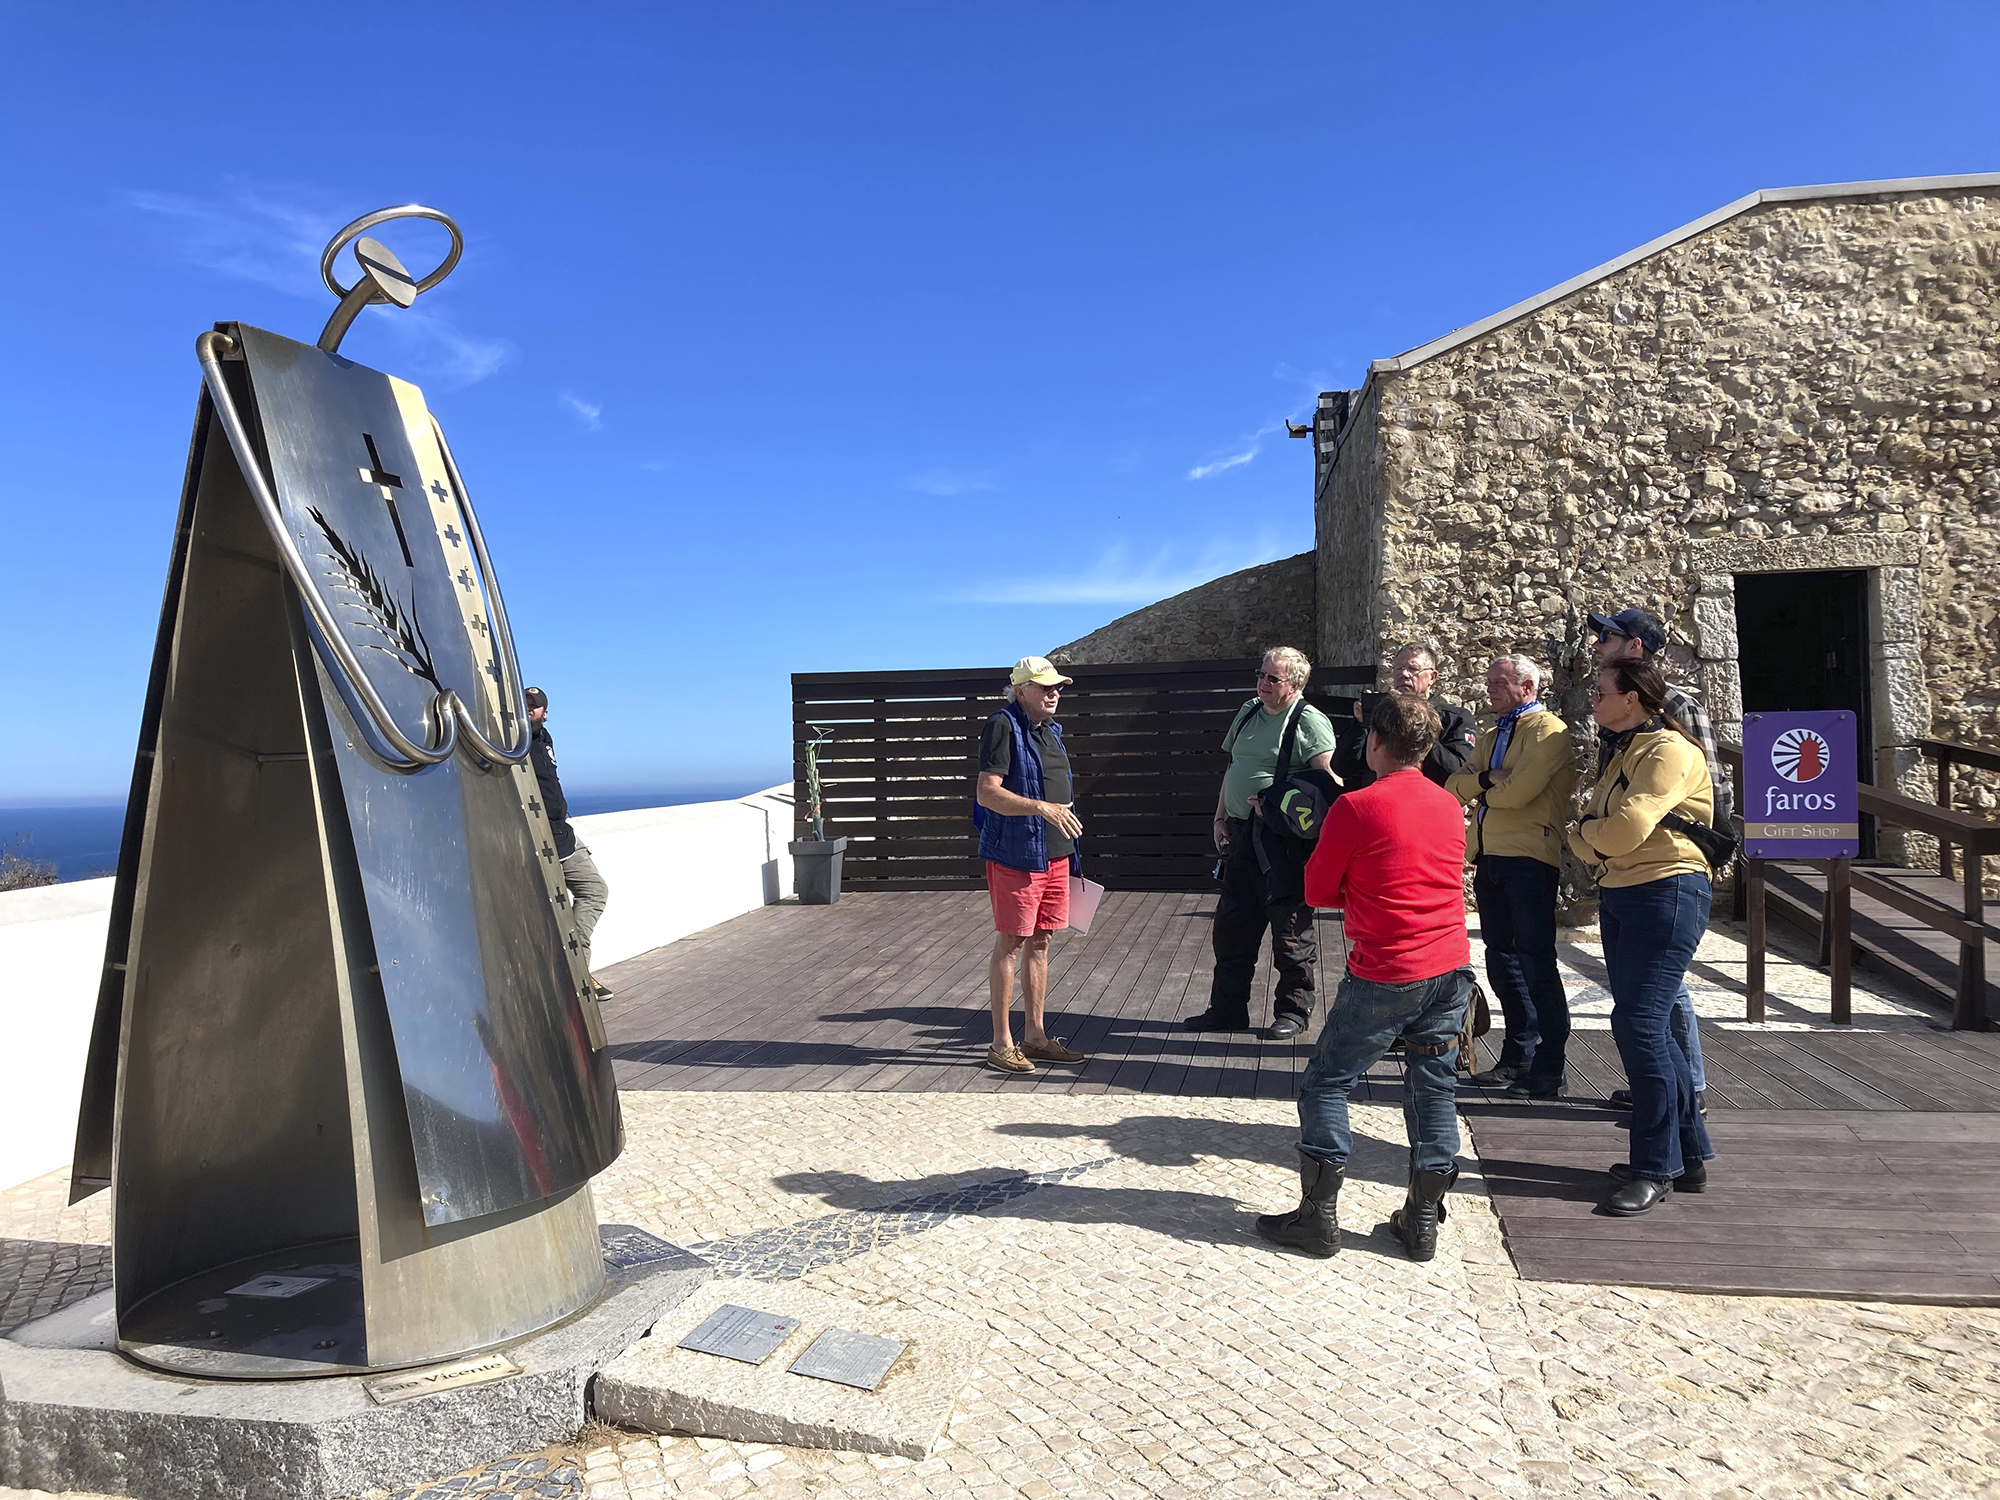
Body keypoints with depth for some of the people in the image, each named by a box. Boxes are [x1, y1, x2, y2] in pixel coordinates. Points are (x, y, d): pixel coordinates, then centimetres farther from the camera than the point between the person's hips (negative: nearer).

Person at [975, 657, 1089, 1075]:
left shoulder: (1050, 729, 16)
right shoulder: (1003, 725, -11)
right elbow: (988, 792, -20)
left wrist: (1069, 851, 22)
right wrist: (1042, 808, -29)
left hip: (1054, 854, 8)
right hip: (1014, 853, -8)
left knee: (1039, 942, 12)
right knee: (1010, 943, -2)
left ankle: (1035, 1037, 21)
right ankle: (1001, 1044, 6)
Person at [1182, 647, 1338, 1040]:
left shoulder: (1310, 721, -9)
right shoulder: (1248, 712, 14)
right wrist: (1220, 819, 16)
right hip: (1241, 834, 8)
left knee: (1290, 928, 3)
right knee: (1232, 925, 12)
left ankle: (1293, 1010, 17)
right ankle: (1227, 1009, 24)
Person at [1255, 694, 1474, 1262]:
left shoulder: (1355, 807, -11)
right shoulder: (1450, 806, 7)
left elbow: (1317, 891, -3)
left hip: (1383, 976, -6)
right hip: (1451, 969, 6)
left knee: (1325, 1085, 6)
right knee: (1434, 1088, 12)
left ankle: (1318, 1216, 8)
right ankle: (1422, 1220, 19)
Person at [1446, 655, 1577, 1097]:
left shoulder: (1548, 730, -5)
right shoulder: (1492, 737, 22)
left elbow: (1518, 791, -17)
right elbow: (1454, 785, 11)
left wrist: (1476, 788, 1)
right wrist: (1487, 780, -9)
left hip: (1528, 856, -8)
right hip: (1489, 856, 9)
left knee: (1534, 960, -8)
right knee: (1501, 958, 12)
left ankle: (1548, 1069, -3)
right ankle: (1518, 1056, 22)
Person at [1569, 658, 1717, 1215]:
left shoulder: (1670, 751, -12)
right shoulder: (1621, 754, 18)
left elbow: (1624, 829, -22)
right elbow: (1594, 840, 14)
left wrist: (1585, 830, -3)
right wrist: (1589, 837, -8)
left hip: (1666, 893, -10)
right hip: (1619, 895, 10)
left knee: (1639, 1024, -11)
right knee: (1639, 1026, 11)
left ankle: (1657, 1166, 1)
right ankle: (1689, 1154, 23)